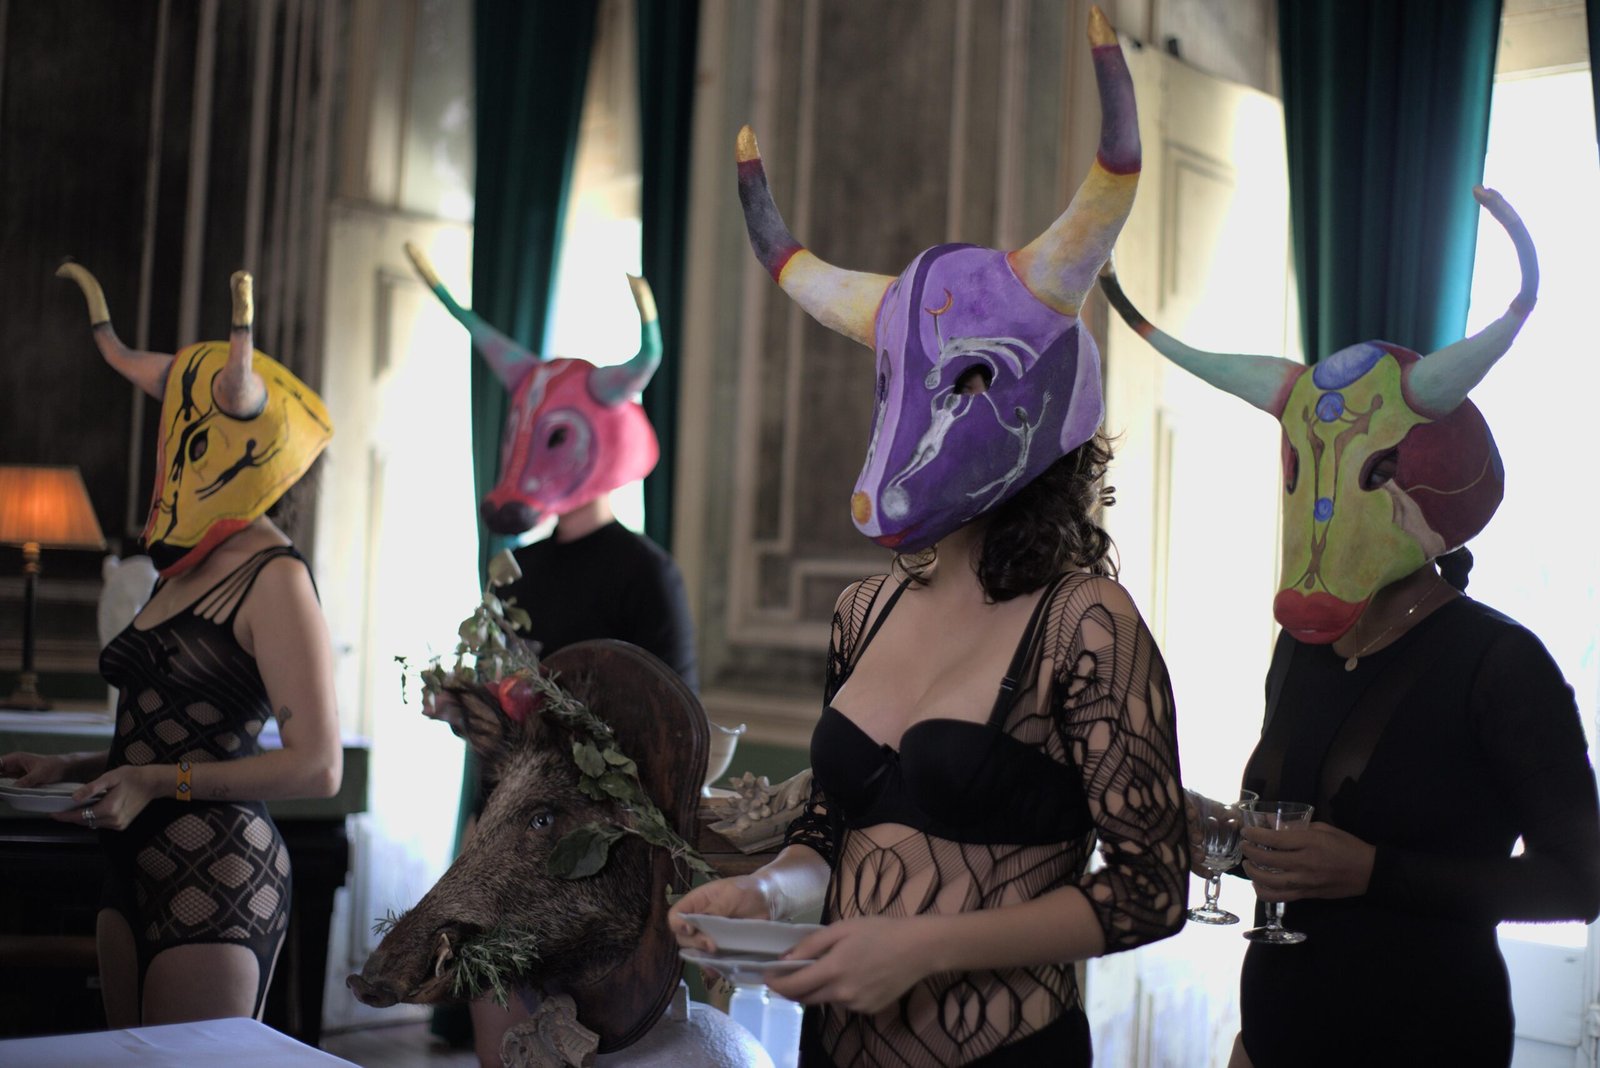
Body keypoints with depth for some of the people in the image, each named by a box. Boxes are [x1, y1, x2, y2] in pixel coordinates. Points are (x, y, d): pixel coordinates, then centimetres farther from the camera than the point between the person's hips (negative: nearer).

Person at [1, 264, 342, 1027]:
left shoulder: (273, 578, -13)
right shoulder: (189, 569, 14)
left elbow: (316, 766, -19)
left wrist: (158, 783, -20)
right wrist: (68, 767, 12)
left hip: (219, 878, -9)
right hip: (138, 875, 9)